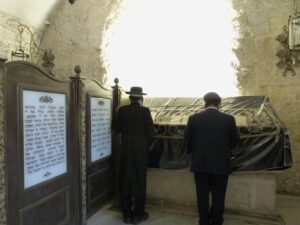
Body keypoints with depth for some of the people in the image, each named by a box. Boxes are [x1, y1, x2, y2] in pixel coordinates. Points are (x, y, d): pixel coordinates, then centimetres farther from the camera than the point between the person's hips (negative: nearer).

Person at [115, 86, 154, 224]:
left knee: (126, 180, 11)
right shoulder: (145, 111, -10)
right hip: (140, 149, -2)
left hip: (125, 148, 3)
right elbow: (150, 131, -9)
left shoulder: (122, 110, -2)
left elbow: (118, 129, 4)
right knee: (139, 180, 8)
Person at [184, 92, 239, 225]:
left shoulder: (194, 118, -7)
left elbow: (187, 140, 1)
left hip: (200, 163, 1)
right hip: (221, 164, 0)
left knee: (202, 196, 13)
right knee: (218, 197, 13)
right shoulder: (229, 119, -6)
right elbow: (234, 140, 4)